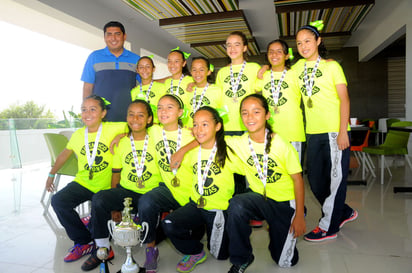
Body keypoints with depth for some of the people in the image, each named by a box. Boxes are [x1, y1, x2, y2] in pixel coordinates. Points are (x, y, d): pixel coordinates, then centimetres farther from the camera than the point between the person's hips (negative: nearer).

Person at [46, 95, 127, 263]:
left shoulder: (112, 129, -9)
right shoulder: (77, 135, 5)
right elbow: (64, 155, 20)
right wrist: (51, 175, 28)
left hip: (105, 186, -3)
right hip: (82, 183, 4)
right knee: (58, 201, -17)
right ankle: (84, 242, -3)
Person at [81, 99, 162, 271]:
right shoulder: (121, 143, 8)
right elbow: (116, 175, 11)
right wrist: (113, 207, 4)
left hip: (151, 194, -2)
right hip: (126, 192, 3)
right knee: (99, 199, -22)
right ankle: (103, 249, -3)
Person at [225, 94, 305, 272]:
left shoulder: (281, 145, -18)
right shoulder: (239, 143, -10)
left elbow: (297, 179, -10)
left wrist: (299, 216, -10)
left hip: (285, 203, -1)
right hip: (259, 197, 2)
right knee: (236, 205, -33)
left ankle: (278, 231, 35)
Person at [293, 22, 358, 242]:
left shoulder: (331, 66, 0)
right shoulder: (299, 66, 13)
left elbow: (344, 99, -6)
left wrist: (343, 131, -14)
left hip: (335, 131, -5)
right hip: (313, 133, 6)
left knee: (336, 177, 1)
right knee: (315, 180, 11)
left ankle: (328, 226, 14)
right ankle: (343, 212, 32)